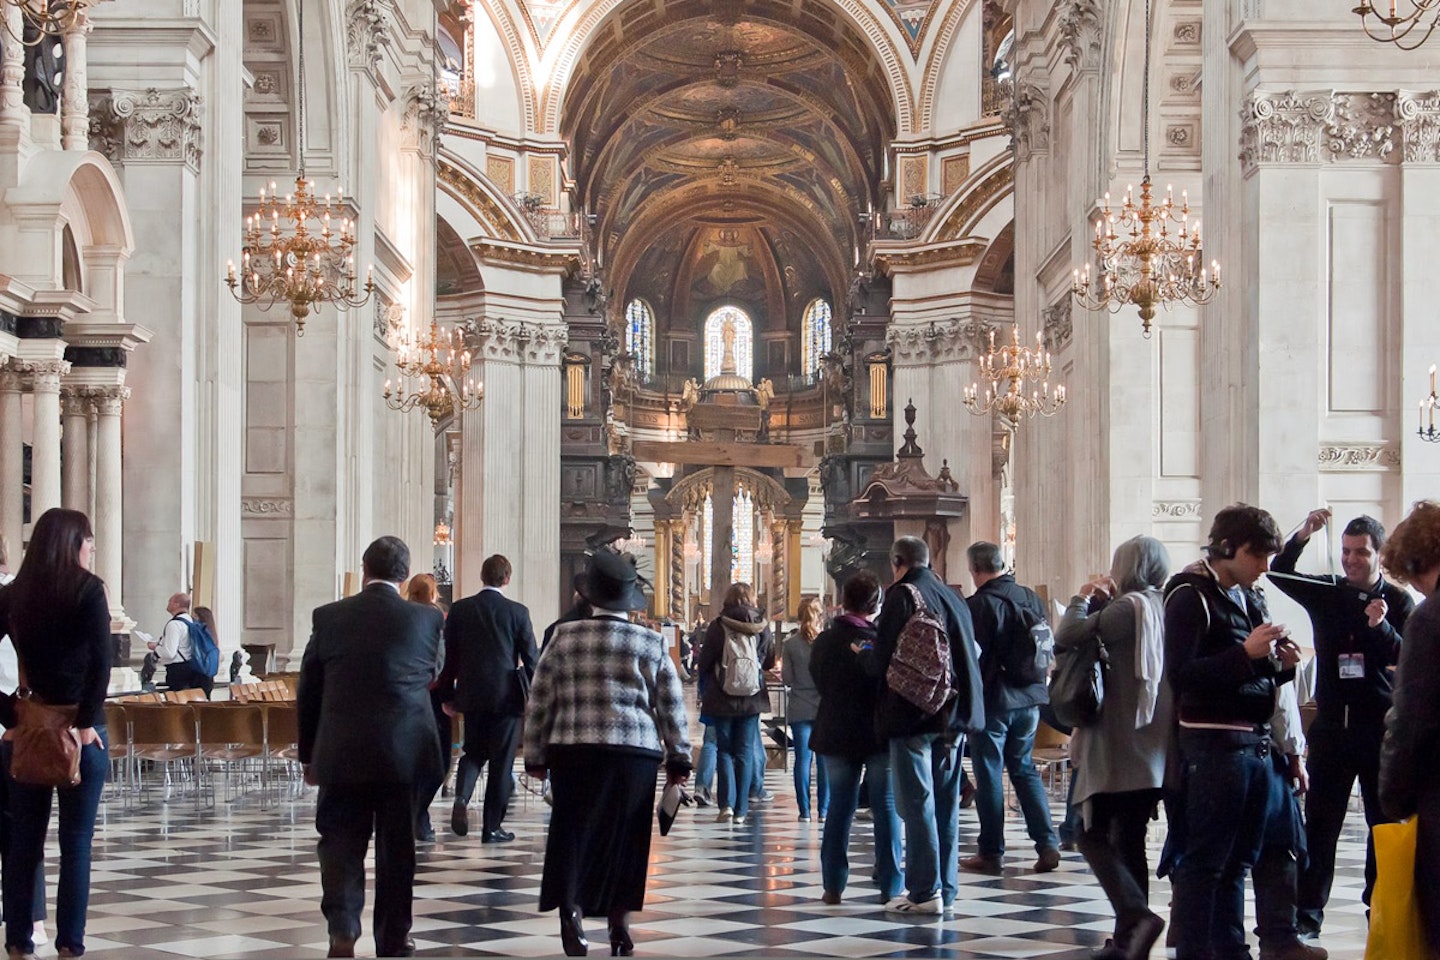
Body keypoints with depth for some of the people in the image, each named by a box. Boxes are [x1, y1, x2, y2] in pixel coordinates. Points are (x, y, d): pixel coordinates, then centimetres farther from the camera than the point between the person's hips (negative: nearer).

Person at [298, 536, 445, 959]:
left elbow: (307, 694, 4)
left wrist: (309, 755, 14)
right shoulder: (427, 619, -4)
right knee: (396, 847, 10)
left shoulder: (328, 618, -2)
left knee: (341, 843, 6)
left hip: (341, 754, 0)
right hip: (405, 753, 0)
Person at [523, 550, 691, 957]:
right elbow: (672, 704, 6)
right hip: (636, 753, 0)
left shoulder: (564, 637, 2)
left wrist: (535, 755, 12)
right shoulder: (651, 644, 4)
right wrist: (679, 757, 13)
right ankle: (619, 923, 10)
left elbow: (540, 700, 5)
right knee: (625, 839, 9)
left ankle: (571, 912, -10)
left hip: (572, 751, 0)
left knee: (572, 833, 5)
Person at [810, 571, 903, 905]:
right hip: (880, 735, -4)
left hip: (836, 735, 4)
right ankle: (890, 886, 3)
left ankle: (833, 884, 9)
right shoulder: (881, 639, -14)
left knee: (839, 807, 11)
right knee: (887, 808, 3)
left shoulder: (823, 642, 1)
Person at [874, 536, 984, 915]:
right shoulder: (952, 597, 13)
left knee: (917, 803, -4)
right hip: (954, 713, 7)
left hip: (913, 713, -7)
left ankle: (925, 891, -6)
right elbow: (971, 653, 16)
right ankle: (946, 890, 13)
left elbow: (884, 656, -10)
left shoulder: (902, 595, -8)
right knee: (946, 802, 10)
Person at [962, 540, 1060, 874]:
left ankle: (991, 853, 7)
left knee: (989, 775, 3)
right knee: (1024, 768, 15)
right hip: (1029, 697, 6)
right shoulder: (1033, 599, 4)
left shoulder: (978, 605, -16)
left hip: (992, 699, -6)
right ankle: (1047, 844, 6)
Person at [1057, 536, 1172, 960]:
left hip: (1116, 747, -8)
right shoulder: (1167, 608, 12)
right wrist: (1100, 602, 11)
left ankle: (1136, 915, -22)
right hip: (1155, 748, 8)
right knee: (1130, 841, 11)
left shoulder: (1128, 607, -13)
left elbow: (1067, 636, -17)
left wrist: (1083, 598, -1)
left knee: (1093, 834, -6)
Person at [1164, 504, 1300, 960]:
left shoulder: (1250, 597, 17)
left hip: (1256, 742, 8)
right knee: (1204, 862, -6)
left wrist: (1281, 663, 3)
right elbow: (1180, 675, -19)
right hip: (1213, 744, -8)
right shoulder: (1191, 595, -9)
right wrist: (1246, 653, -22)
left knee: (1237, 861, 11)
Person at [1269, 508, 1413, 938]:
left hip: (1381, 727, -1)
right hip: (1332, 724, 1)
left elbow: (1407, 658, -8)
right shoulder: (1326, 593, 6)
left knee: (1386, 822, 4)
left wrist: (1381, 626, -27)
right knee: (1320, 821, 0)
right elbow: (1280, 574, -6)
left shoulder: (1398, 601, 2)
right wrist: (1302, 535, -21)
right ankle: (1308, 911, 2)